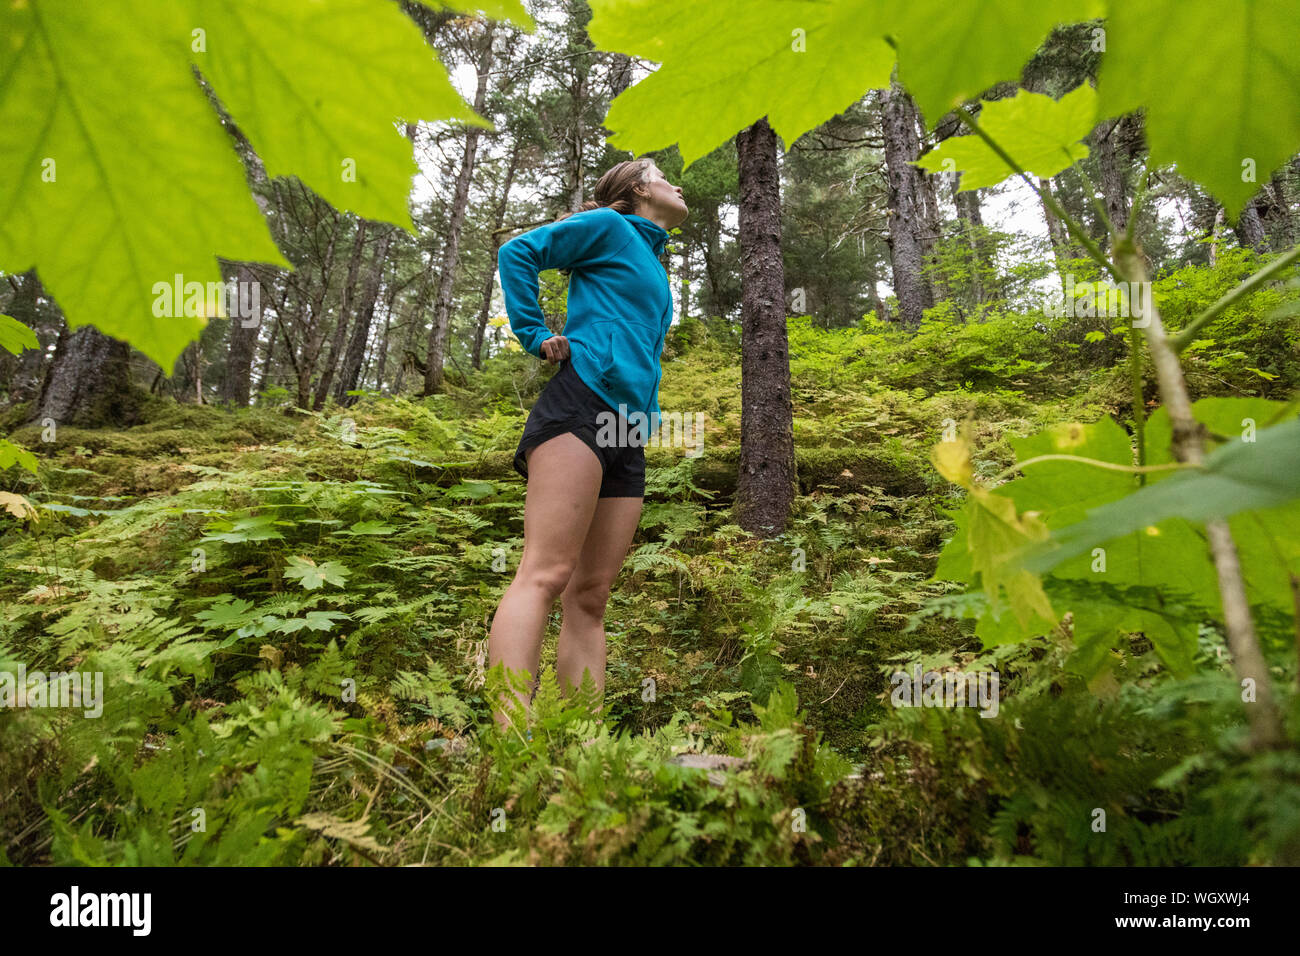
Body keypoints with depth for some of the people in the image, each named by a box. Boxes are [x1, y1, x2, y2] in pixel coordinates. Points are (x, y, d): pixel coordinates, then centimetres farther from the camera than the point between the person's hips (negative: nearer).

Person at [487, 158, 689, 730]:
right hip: (582, 401, -8)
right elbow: (517, 252, 3)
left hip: (629, 434, 8)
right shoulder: (608, 225, 11)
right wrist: (536, 336, -3)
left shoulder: (655, 267, 34)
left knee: (591, 595, 0)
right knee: (546, 573, -21)